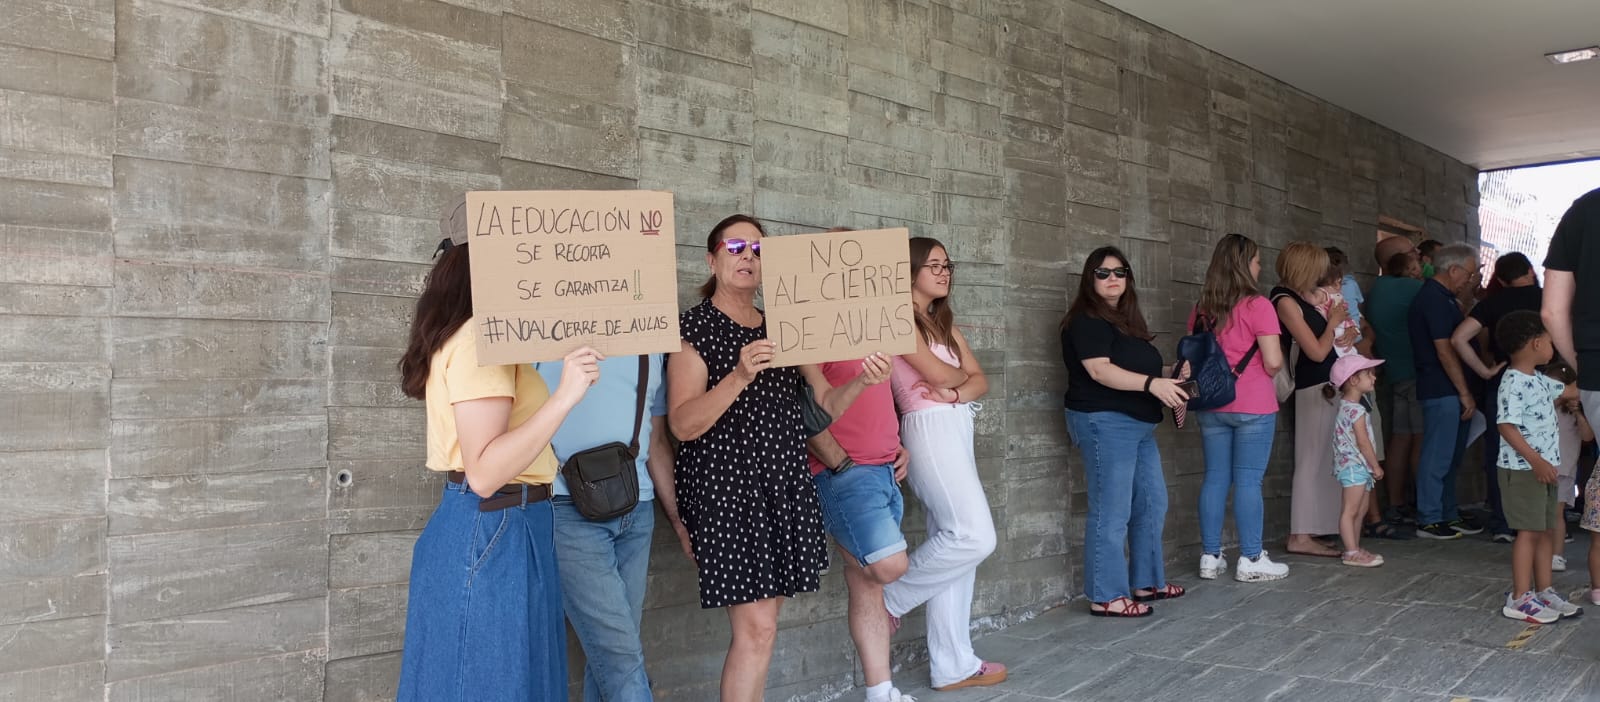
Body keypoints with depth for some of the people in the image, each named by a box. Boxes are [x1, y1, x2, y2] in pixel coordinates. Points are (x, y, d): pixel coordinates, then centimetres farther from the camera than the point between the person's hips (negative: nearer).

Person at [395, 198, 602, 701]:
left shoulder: (471, 333, 15)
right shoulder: (479, 337, -18)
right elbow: (484, 472, -25)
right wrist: (565, 396, -28)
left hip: (494, 530, 10)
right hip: (494, 534, -10)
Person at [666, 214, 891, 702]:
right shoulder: (694, 326, -4)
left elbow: (827, 403, 11)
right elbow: (682, 424, -14)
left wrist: (862, 382, -9)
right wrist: (739, 376, -28)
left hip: (786, 484, 6)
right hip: (726, 485, -5)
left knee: (760, 621, 9)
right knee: (757, 626, -10)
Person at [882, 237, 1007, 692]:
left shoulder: (944, 323, 21)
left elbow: (981, 382, 13)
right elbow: (937, 373, -13)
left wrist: (955, 392, -8)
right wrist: (960, 377, 8)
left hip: (957, 430, 8)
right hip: (930, 431, -8)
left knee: (953, 541, 5)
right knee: (975, 537, -16)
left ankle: (953, 666, 9)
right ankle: (891, 597, 3)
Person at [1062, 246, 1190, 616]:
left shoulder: (1126, 320, 19)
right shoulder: (1087, 320, -10)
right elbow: (1100, 370, -22)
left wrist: (1172, 375, 11)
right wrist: (1152, 383, -30)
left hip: (1138, 424, 10)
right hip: (1105, 422, -10)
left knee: (1152, 504, 14)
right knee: (1112, 513, -8)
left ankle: (1146, 582, 27)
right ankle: (1106, 597, -2)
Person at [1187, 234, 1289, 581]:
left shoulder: (1200, 309, 8)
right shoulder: (1258, 306, -10)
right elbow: (1273, 362, -13)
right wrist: (1265, 374, 7)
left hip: (1211, 406, 5)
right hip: (1253, 406, -5)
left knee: (1215, 478, 9)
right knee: (1248, 481, 0)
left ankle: (1210, 557, 13)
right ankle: (1251, 560, 6)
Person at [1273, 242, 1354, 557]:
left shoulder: (1305, 298, 13)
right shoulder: (1286, 301, -13)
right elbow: (1317, 351, -14)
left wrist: (1348, 333, 5)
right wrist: (1333, 321, -1)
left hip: (1331, 384, 8)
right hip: (1315, 387, -8)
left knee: (1325, 460, 8)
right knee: (1313, 461, -5)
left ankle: (1308, 532, 12)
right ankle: (1301, 536, -1)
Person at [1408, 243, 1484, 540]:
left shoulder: (1441, 297, 18)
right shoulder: (1435, 299, -15)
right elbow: (1444, 350, -19)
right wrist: (1464, 393, -17)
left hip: (1447, 392, 11)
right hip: (1442, 391, -11)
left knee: (1450, 456, 15)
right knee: (1438, 456, -5)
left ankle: (1448, 516, 24)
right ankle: (1428, 520, 1)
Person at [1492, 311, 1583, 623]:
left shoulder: (1539, 380, 12)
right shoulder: (1513, 382, -18)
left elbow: (1566, 390, 31)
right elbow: (1506, 426, -24)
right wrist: (1534, 460, -29)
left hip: (1543, 467, 10)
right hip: (1522, 470, -10)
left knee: (1547, 529, 14)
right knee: (1529, 531, -5)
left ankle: (1544, 592, 23)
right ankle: (1519, 599, 1)